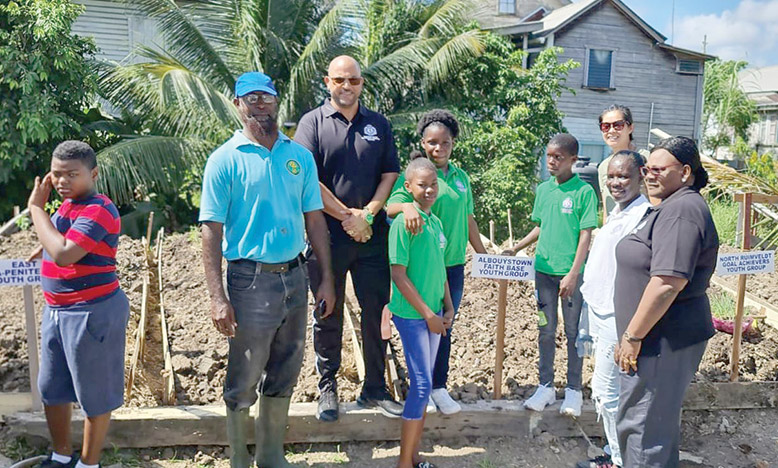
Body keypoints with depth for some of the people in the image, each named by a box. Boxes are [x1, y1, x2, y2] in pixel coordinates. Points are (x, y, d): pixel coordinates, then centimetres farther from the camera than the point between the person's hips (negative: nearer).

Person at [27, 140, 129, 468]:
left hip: (92, 312, -10)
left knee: (93, 394, 6)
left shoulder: (98, 210, -19)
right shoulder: (67, 205, 8)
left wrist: (36, 207, -22)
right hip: (57, 310, 10)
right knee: (51, 388, 20)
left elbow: (63, 254, -30)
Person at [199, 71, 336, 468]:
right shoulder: (225, 160, -5)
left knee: (284, 375, 15)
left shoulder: (299, 156, 7)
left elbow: (314, 220, 9)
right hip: (250, 280, -4)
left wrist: (326, 279, 5)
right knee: (244, 381, 5)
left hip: (294, 275, 5)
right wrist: (217, 298, -16)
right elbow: (211, 231, -9)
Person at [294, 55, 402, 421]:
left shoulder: (378, 124, 11)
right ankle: (327, 388, 22)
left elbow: (391, 174, 7)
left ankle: (374, 390, 21)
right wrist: (347, 217, -10)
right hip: (327, 236, -2)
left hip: (373, 236, 3)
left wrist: (368, 214, -8)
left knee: (376, 313, 7)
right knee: (328, 316, 8)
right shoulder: (312, 123, 1)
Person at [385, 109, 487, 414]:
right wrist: (407, 206, -41)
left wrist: (484, 254, 21)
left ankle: (439, 386, 26)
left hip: (453, 265, 5)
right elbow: (390, 206, -19)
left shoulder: (461, 177, 11)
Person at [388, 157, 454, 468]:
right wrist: (428, 314, -14)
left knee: (424, 385, 13)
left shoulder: (436, 222, 9)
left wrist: (448, 309, 9)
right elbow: (399, 275, -16)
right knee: (422, 385, -6)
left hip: (433, 314, 8)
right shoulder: (404, 223, -14)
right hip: (411, 315, -7)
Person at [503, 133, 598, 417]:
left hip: (571, 272, -4)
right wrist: (515, 250, 10)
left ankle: (574, 390, 20)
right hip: (544, 269, 5)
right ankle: (546, 387, 23)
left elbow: (586, 236, -11)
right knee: (546, 331, 11)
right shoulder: (543, 189, 7)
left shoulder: (584, 191, -8)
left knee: (573, 332, 7)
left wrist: (573, 274, -16)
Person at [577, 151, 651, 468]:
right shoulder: (617, 212, 12)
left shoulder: (644, 216, -18)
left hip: (616, 316, -10)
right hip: (599, 310, 10)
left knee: (606, 390, 0)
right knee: (603, 388, 18)